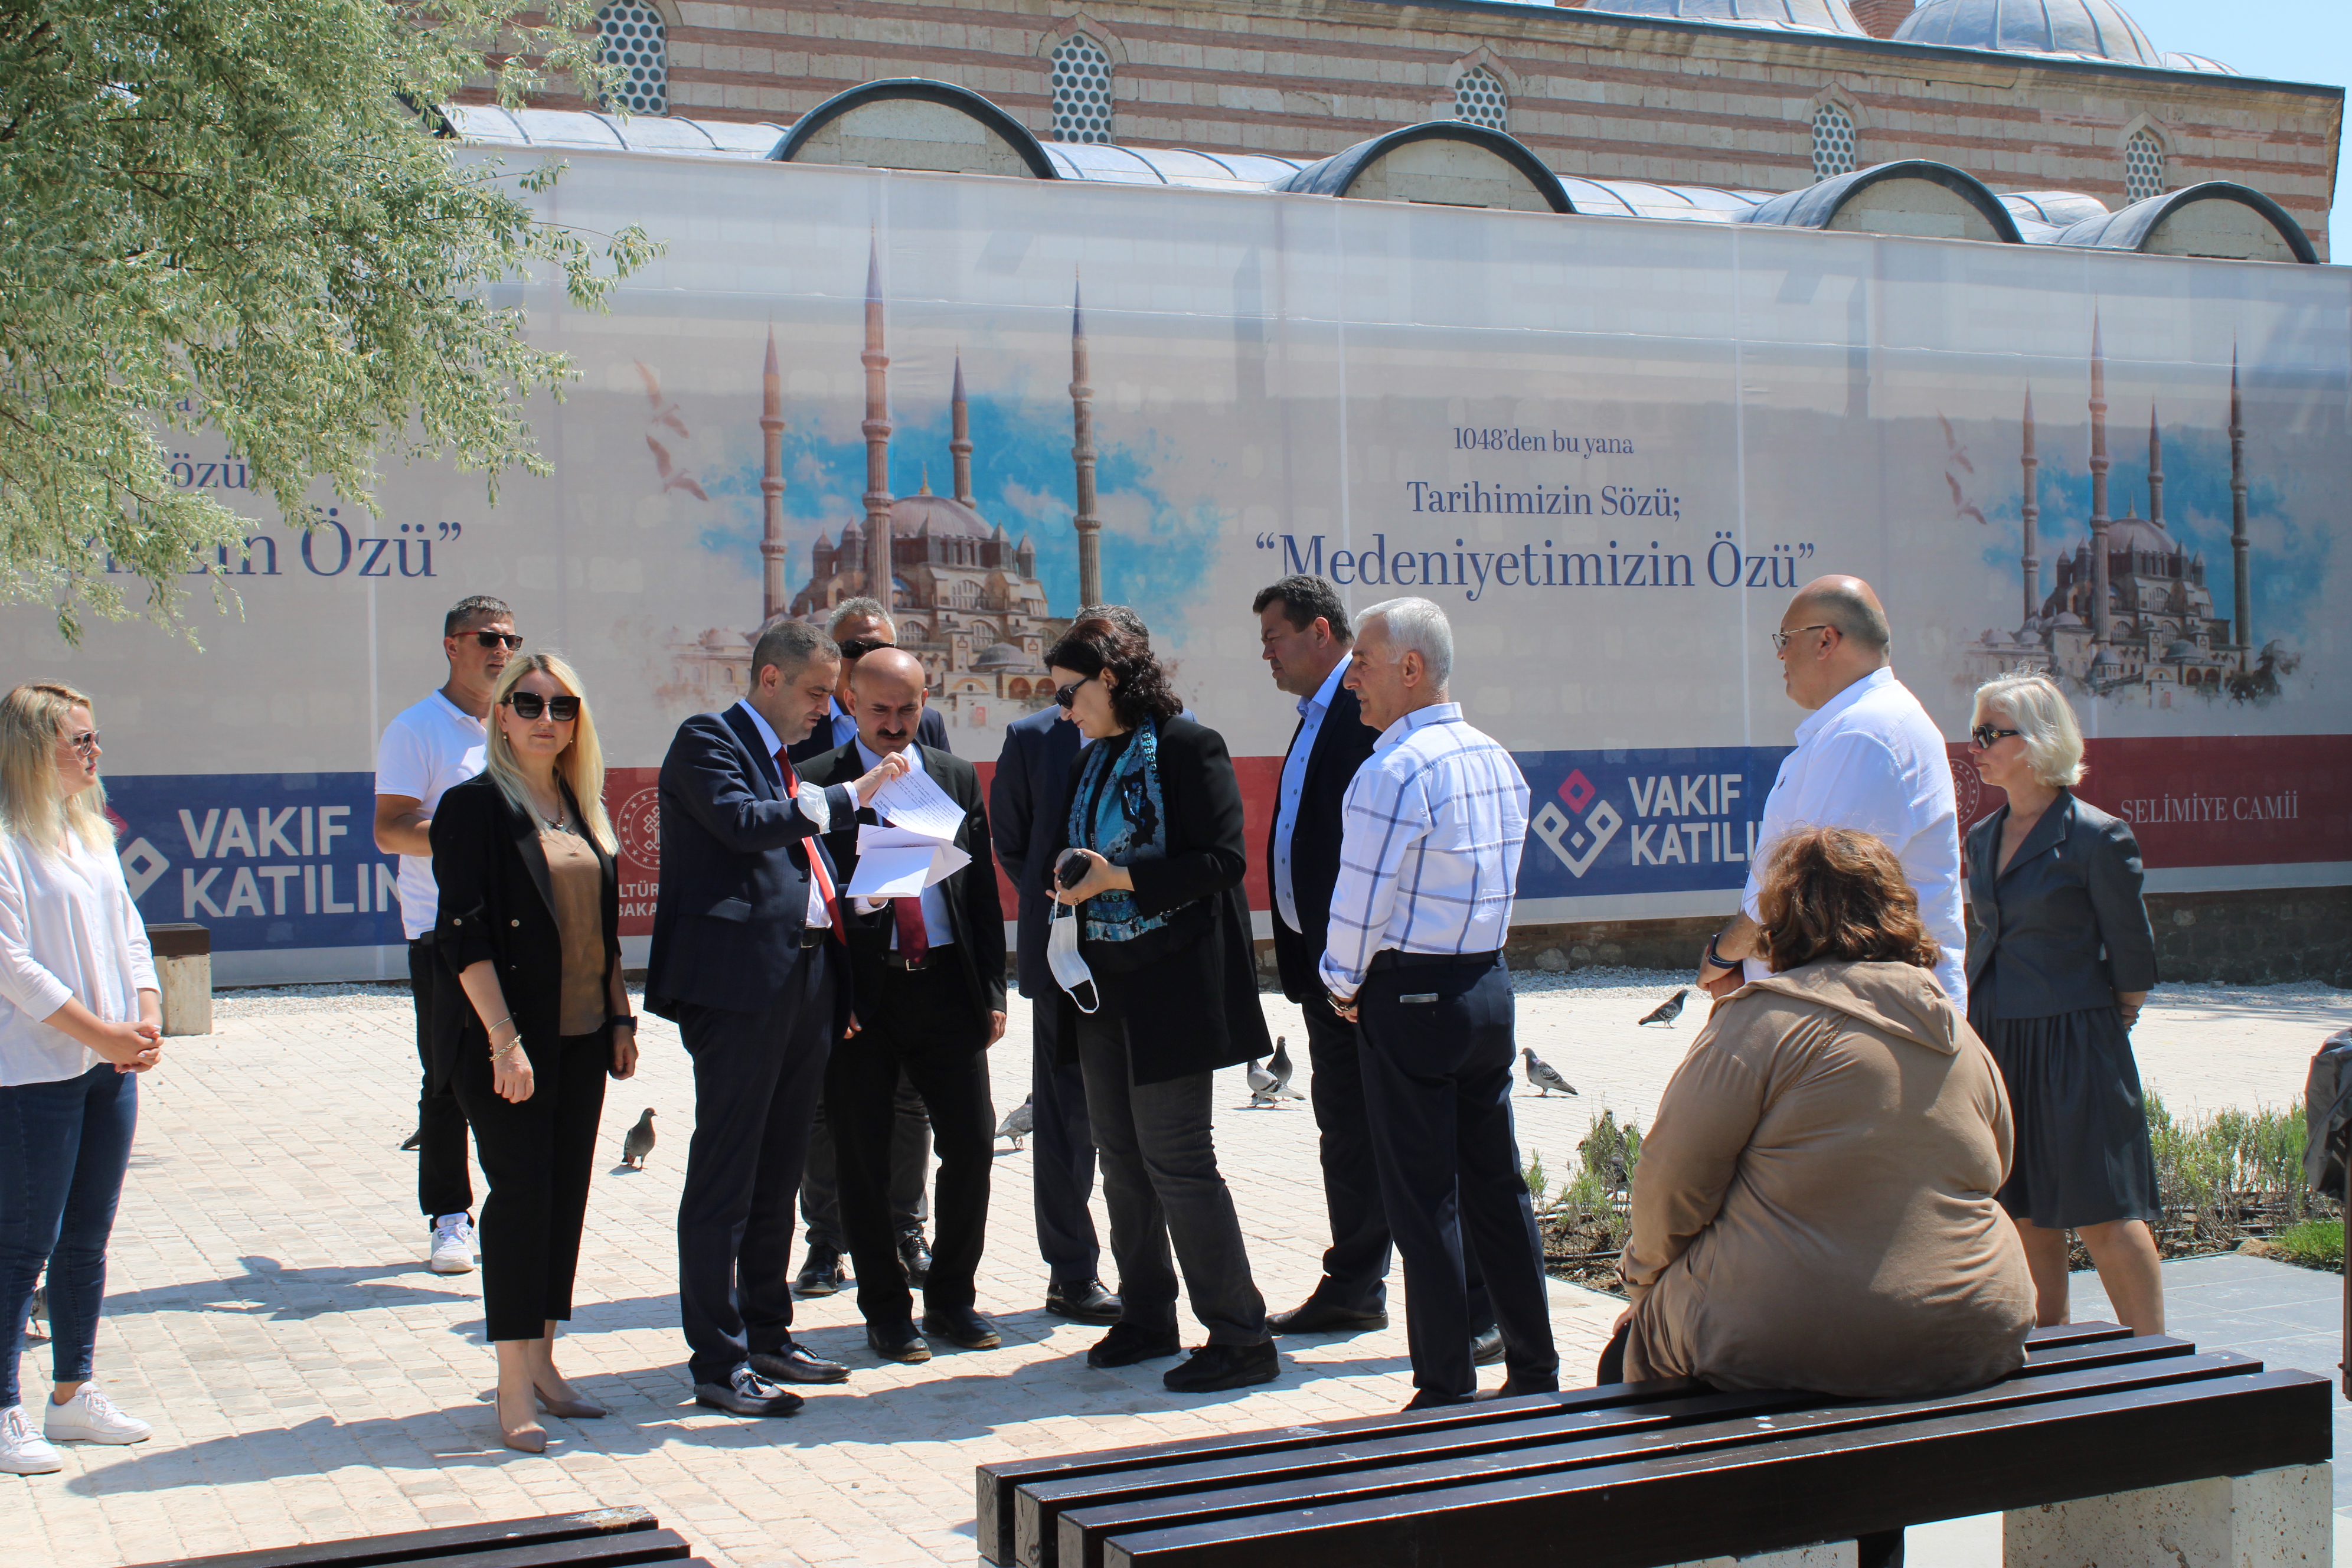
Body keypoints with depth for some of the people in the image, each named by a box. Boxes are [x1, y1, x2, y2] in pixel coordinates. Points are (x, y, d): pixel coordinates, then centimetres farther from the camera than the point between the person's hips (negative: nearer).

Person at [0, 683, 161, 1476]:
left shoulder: (91, 830, 14)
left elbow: (128, 934, 15)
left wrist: (148, 1019, 0)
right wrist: (99, 1031, -16)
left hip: (109, 1068, 8)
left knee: (88, 1238, 13)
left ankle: (72, 1393, 23)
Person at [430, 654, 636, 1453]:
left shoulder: (583, 809, 13)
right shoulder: (475, 806, -7)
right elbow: (465, 934, -13)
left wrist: (620, 1017, 12)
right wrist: (504, 1040, -19)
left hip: (581, 1039, 7)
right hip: (511, 1042, -7)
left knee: (566, 1195, 10)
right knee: (521, 1194, -5)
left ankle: (542, 1364, 20)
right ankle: (514, 1386, 2)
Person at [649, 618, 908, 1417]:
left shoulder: (785, 762, 22)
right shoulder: (708, 739, -3)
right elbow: (742, 822, -21)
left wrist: (837, 987, 16)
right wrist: (847, 798, -14)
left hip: (804, 982, 9)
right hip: (739, 982, -9)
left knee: (778, 1170, 15)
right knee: (725, 1173, -5)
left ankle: (766, 1335, 24)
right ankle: (719, 1361, -1)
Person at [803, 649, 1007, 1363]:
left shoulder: (957, 778, 12)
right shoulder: (815, 783, 1)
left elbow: (983, 891, 13)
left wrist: (992, 990, 7)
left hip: (946, 986, 3)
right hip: (860, 991, -3)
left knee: (972, 1144, 3)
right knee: (864, 1161, 3)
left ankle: (951, 1300, 19)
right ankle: (886, 1311, 17)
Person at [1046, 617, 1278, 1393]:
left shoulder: (1187, 747, -11)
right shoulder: (1090, 760, 14)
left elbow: (1222, 860, -16)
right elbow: (1064, 844, 20)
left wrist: (1119, 879, -20)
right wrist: (1068, 869, -3)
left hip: (1172, 984, -8)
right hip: (1105, 985, 8)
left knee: (1174, 1157, -8)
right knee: (1120, 1155, 13)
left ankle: (1239, 1337, 0)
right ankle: (1146, 1319, 26)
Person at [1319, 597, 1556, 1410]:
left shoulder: (1395, 770, -17)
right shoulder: (1497, 759, 9)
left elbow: (1360, 897, -17)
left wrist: (1344, 985, 1)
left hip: (1411, 997, -8)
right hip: (1490, 980, 8)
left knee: (1423, 1198, 0)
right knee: (1497, 1181, 15)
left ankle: (1447, 1391, 6)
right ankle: (1535, 1369, 22)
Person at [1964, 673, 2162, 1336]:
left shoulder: (2097, 837, -11)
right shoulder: (1983, 838, 10)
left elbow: (2131, 949, -5)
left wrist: (2114, 1021, 2)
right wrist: (1980, 1019, 15)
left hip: (2073, 1039, -7)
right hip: (1994, 1040, 7)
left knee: (2102, 1212, -4)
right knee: (2024, 1212, 10)